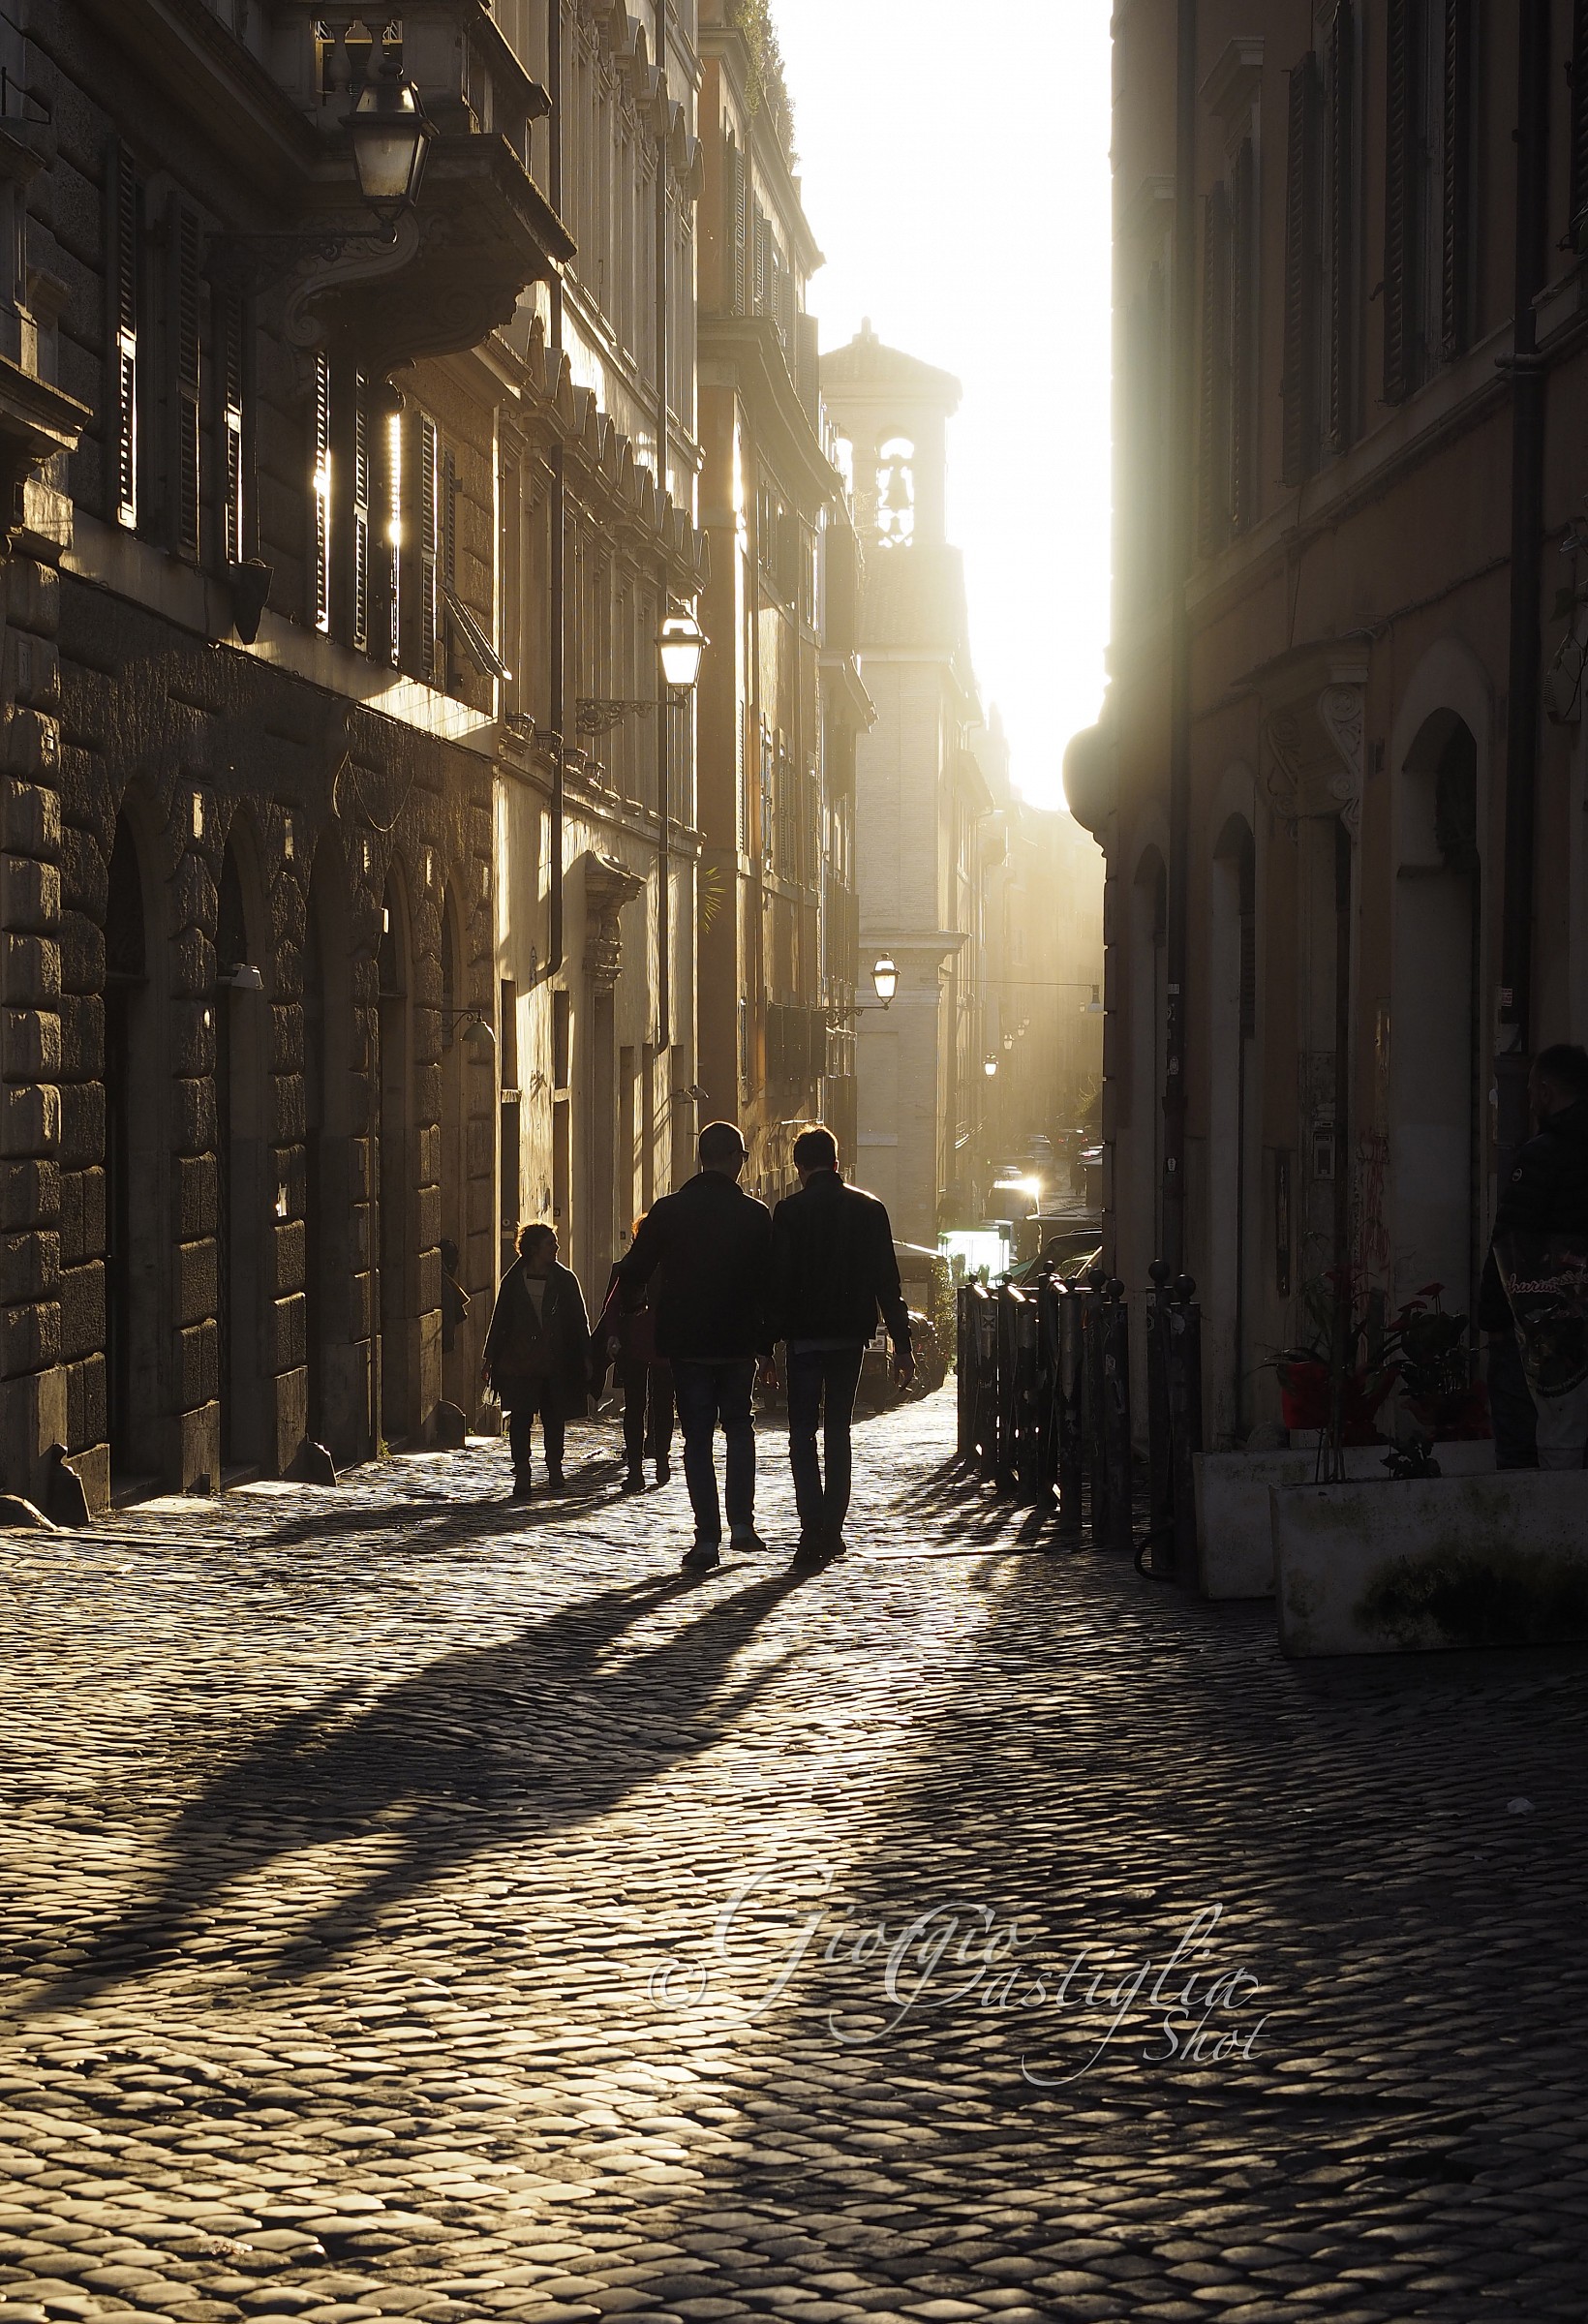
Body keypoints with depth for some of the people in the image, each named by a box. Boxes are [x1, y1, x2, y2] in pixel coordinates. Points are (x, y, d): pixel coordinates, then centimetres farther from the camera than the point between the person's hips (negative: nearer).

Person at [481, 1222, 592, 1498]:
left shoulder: (565, 1279, 6)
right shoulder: (513, 1281, 5)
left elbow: (579, 1320, 8)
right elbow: (499, 1320, 9)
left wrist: (585, 1357, 2)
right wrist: (490, 1358, 7)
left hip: (557, 1362, 1)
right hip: (520, 1362, -1)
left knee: (554, 1418, 10)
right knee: (520, 1418, -9)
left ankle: (554, 1467, 26)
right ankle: (522, 1473, -11)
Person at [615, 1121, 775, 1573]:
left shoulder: (668, 1211, -3)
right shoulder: (754, 1214, -4)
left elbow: (633, 1273, -1)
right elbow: (767, 1285, -2)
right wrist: (766, 1346, 6)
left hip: (685, 1342, 0)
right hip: (738, 1342, 0)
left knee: (697, 1437, 5)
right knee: (739, 1425, 18)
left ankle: (708, 1538, -2)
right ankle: (741, 1523, 7)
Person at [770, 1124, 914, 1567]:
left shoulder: (789, 1211, -8)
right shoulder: (869, 1209, 3)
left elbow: (778, 1281, -11)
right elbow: (887, 1281, 4)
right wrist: (901, 1344, 6)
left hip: (806, 1335, -4)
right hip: (851, 1334, 4)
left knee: (803, 1433, 0)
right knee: (838, 1430, 15)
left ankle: (813, 1530, -15)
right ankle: (833, 1530, 13)